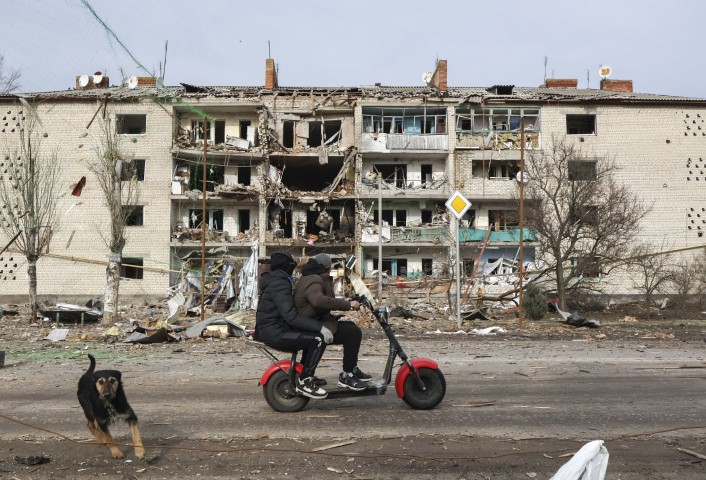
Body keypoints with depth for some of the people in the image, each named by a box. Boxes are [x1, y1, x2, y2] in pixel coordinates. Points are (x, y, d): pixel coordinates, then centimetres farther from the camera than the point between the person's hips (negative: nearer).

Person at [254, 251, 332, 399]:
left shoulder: (272, 281, 16)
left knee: (312, 332, 19)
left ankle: (306, 374, 23)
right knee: (319, 338, -17)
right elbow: (291, 316, -28)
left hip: (268, 330, 11)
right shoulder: (280, 284, -17)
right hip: (275, 333, -11)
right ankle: (304, 382, -11)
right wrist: (320, 328, -27)